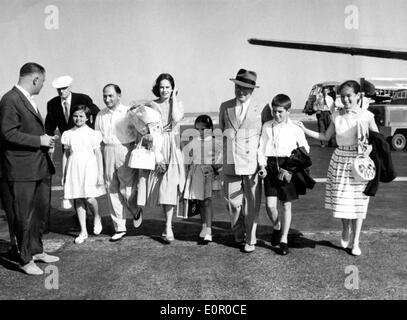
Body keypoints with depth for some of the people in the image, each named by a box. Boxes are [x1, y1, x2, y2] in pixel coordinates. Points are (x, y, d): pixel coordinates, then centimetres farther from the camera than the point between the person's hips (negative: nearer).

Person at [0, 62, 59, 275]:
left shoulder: (28, 100, 16)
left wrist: (45, 139, 10)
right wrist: (39, 140, -17)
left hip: (40, 167, 10)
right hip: (22, 169, -10)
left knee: (41, 210, 19)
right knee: (24, 216, 2)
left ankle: (36, 250, 35)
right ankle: (25, 260, 16)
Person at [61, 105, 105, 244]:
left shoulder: (92, 134, -2)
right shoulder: (68, 134, 7)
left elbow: (98, 154, -1)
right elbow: (66, 154, 12)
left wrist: (100, 174, -5)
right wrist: (63, 175, 12)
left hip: (89, 167, -3)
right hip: (74, 168, 3)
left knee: (89, 198, -10)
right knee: (78, 200, 4)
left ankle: (97, 218, 22)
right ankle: (83, 231, 13)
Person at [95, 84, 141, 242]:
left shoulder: (129, 112, 0)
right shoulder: (100, 115, 12)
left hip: (125, 151, -4)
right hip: (107, 153, 4)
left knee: (127, 190, -6)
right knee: (112, 191, 5)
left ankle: (136, 211, 28)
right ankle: (120, 228, 15)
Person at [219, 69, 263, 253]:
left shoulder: (260, 109, -1)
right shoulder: (225, 107, 7)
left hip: (252, 162, -2)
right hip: (231, 162, 3)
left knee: (252, 202, 3)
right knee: (232, 200, 7)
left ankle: (250, 239, 18)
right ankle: (238, 231, 32)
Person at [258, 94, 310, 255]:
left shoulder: (295, 129, 1)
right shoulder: (266, 127, 8)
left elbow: (305, 149, 8)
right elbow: (261, 148, 8)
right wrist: (262, 165, -5)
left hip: (287, 167, -1)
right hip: (271, 165, 1)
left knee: (286, 205, 6)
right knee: (270, 204, -7)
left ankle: (284, 239, 18)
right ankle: (276, 227, 25)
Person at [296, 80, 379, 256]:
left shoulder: (366, 116, -6)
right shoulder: (337, 116, 2)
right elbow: (326, 136, 10)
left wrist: (369, 148, -17)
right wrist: (304, 130, 3)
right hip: (340, 159, 3)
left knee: (357, 201, 4)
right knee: (340, 199, 8)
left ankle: (355, 241, 17)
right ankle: (346, 230, 36)